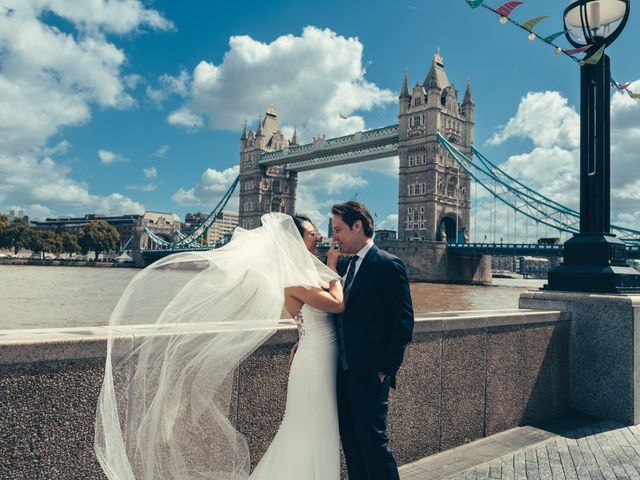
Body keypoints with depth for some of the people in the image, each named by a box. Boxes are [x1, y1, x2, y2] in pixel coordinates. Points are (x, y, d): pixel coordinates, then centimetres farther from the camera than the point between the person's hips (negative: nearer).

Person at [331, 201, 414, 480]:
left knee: (373, 442, 1)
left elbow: (403, 323, -13)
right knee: (351, 443, 16)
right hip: (342, 371, 8)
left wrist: (385, 370, -13)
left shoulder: (388, 265, -12)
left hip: (369, 374, -7)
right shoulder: (342, 264, 11)